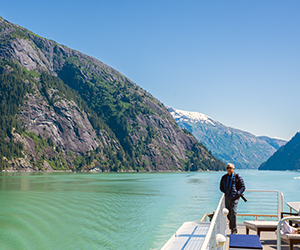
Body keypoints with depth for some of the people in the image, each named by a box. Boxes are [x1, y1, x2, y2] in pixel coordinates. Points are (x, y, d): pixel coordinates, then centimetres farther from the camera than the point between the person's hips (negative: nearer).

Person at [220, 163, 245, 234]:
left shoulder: (237, 177, 0)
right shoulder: (224, 177, 12)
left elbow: (243, 187, 3)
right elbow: (221, 187, 22)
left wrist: (237, 193, -10)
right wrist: (225, 192, 4)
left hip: (234, 198, -4)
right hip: (227, 198, 4)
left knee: (233, 213, -15)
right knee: (229, 214, 7)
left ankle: (233, 229, -5)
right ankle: (234, 229, 22)